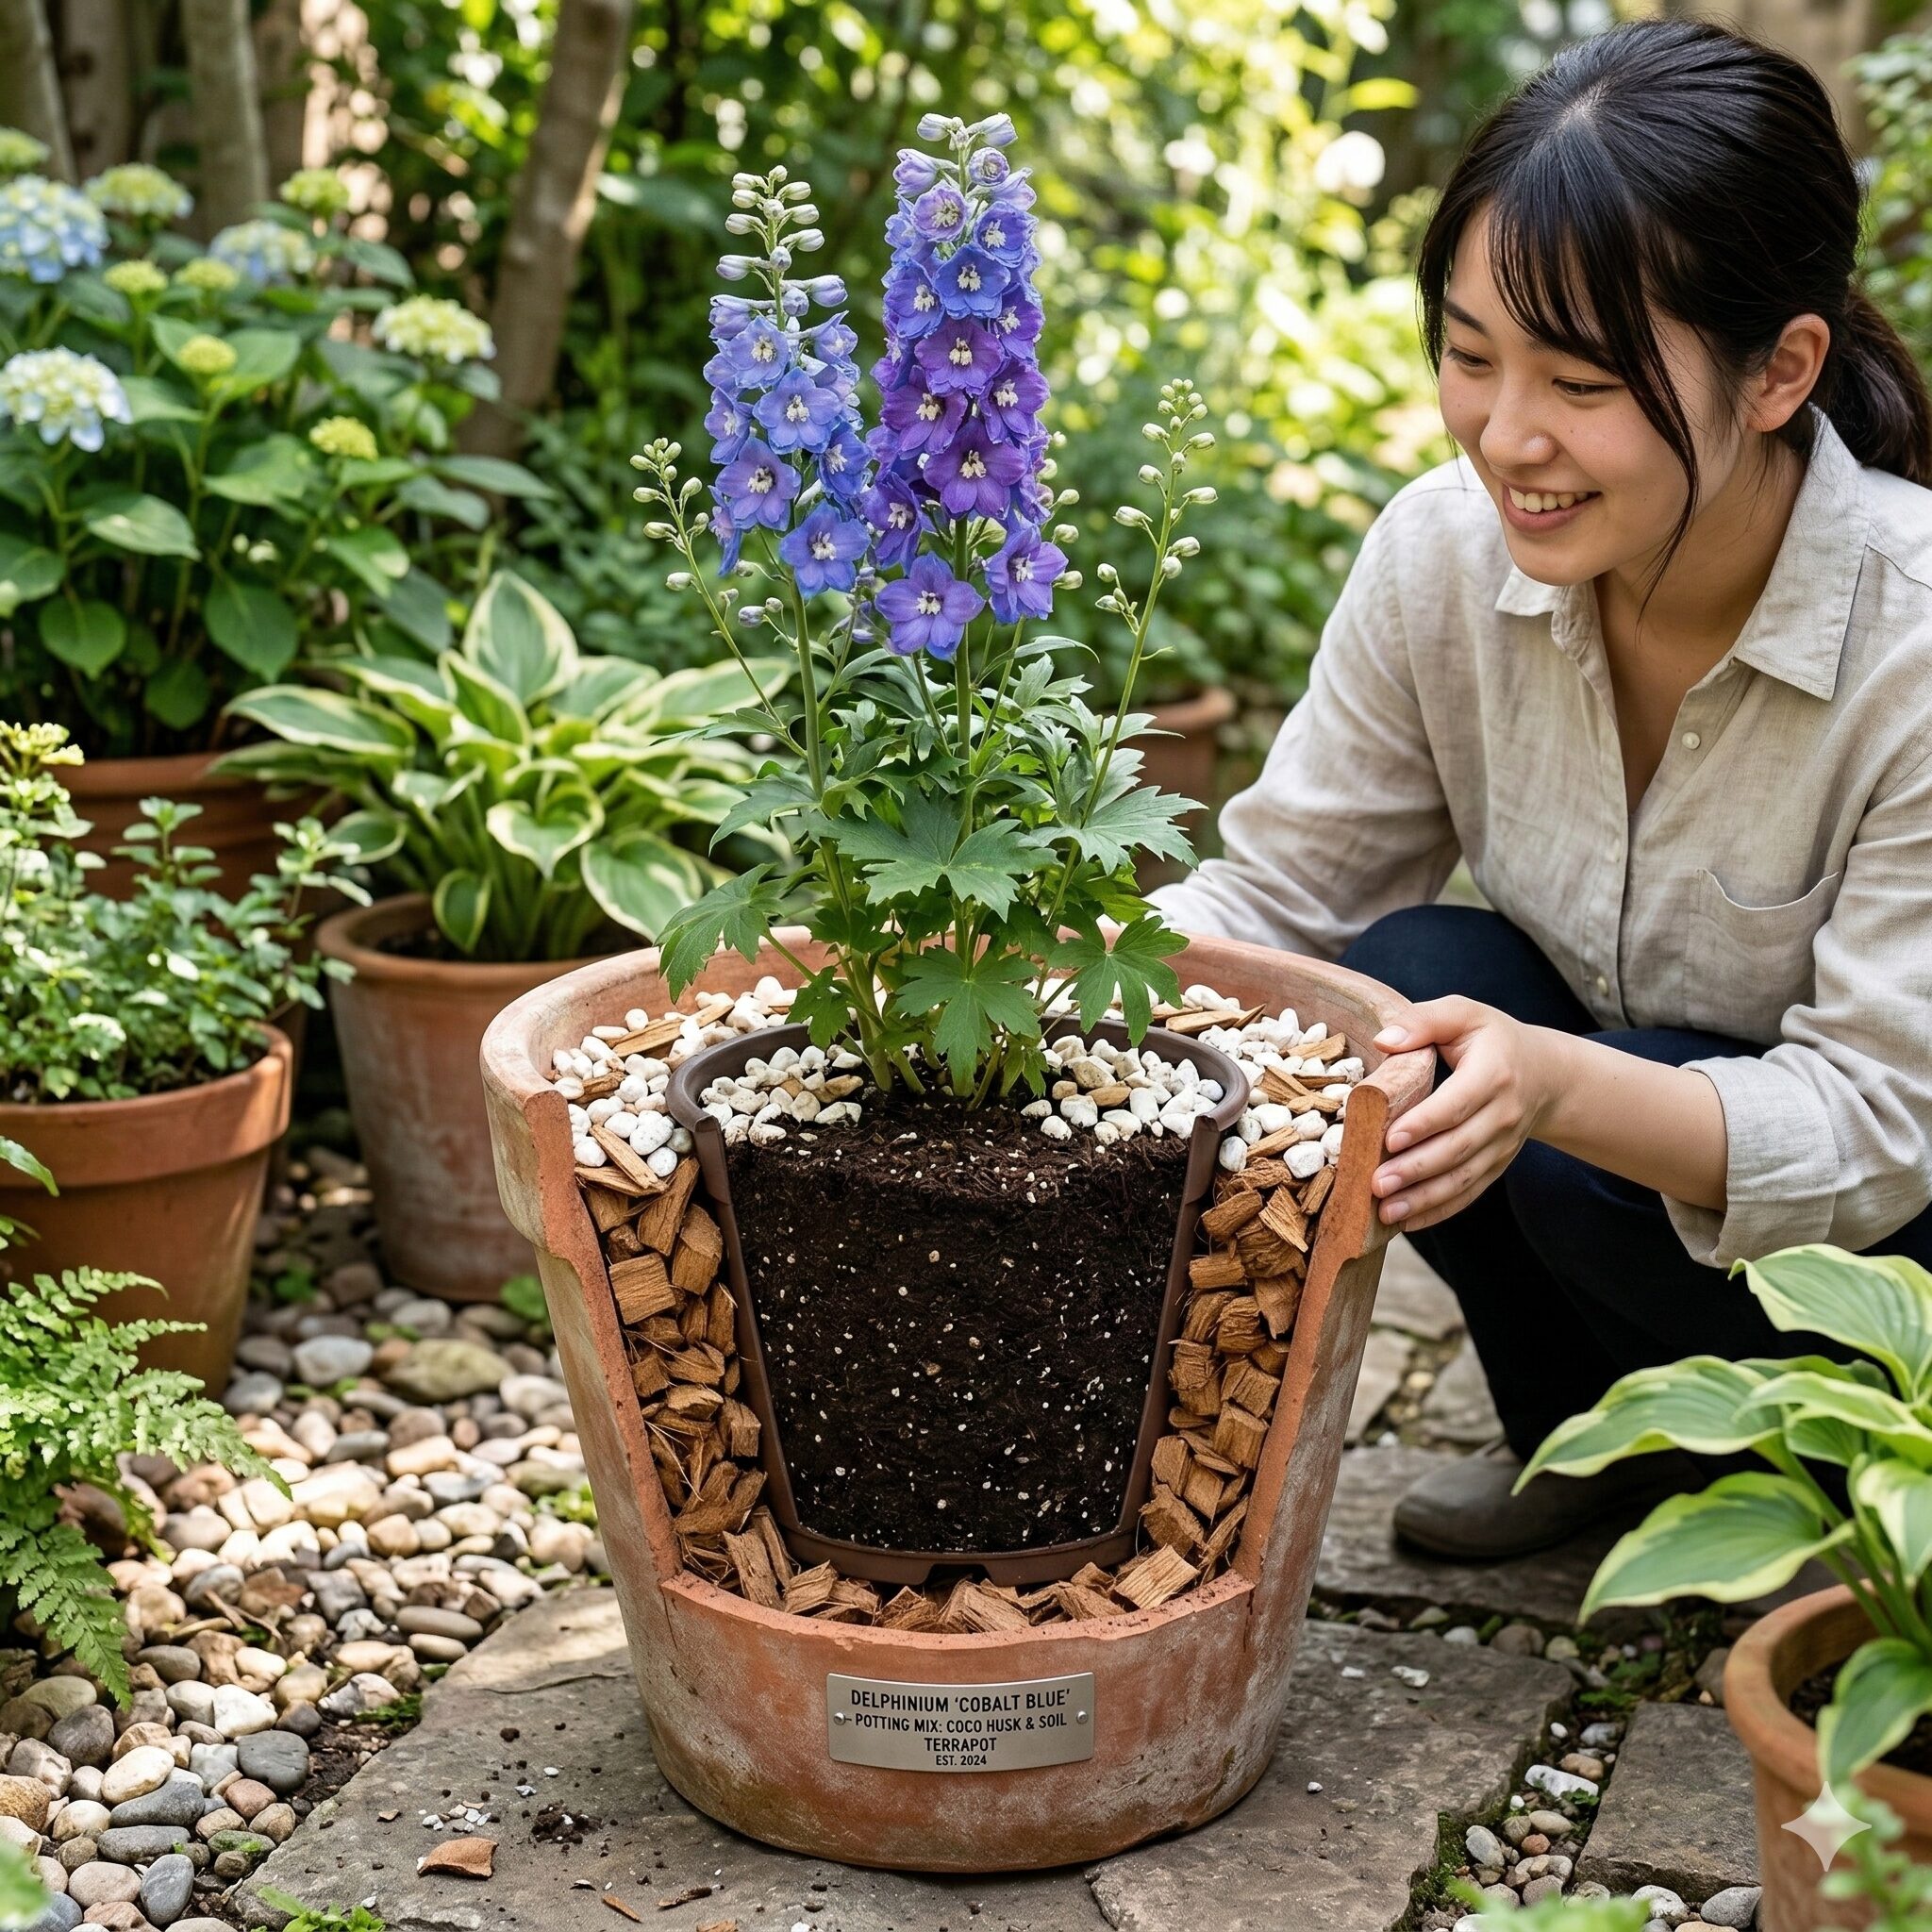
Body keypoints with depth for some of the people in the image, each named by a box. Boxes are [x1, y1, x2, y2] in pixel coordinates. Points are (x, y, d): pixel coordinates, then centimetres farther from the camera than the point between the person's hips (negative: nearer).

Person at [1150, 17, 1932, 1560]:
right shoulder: (1444, 554, -16)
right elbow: (1278, 894, -8)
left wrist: (1562, 1086, -47)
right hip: (1580, 1068, 4)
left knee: (1592, 1179, -32)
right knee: (1409, 976, -24)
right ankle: (1576, 1433, 2)